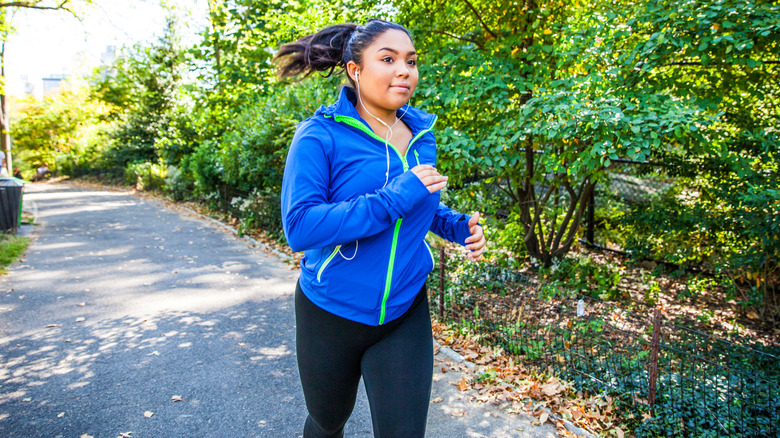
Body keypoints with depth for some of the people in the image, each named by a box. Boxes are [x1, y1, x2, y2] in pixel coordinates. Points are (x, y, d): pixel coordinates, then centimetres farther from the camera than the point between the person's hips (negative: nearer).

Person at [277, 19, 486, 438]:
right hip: (332, 314, -3)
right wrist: (393, 199, -31)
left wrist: (458, 226, -5)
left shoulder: (421, 136, 1)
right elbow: (299, 227, -26)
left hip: (405, 315, 3)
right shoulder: (321, 136, -16)